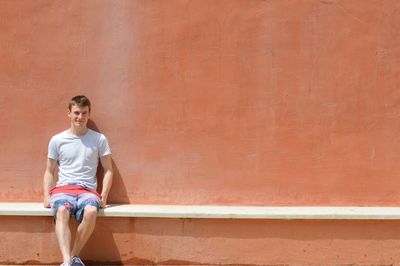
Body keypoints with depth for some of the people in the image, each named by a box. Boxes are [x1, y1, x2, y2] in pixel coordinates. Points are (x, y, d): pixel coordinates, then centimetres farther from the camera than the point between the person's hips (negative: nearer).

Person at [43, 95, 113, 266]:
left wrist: (104, 194, -4)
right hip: (63, 188, 0)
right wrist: (46, 196, 1)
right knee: (62, 211, -36)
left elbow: (108, 170, 11)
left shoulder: (99, 139, 9)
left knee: (91, 211, -36)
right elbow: (49, 171, 16)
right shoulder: (57, 140, 11)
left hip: (87, 190, 0)